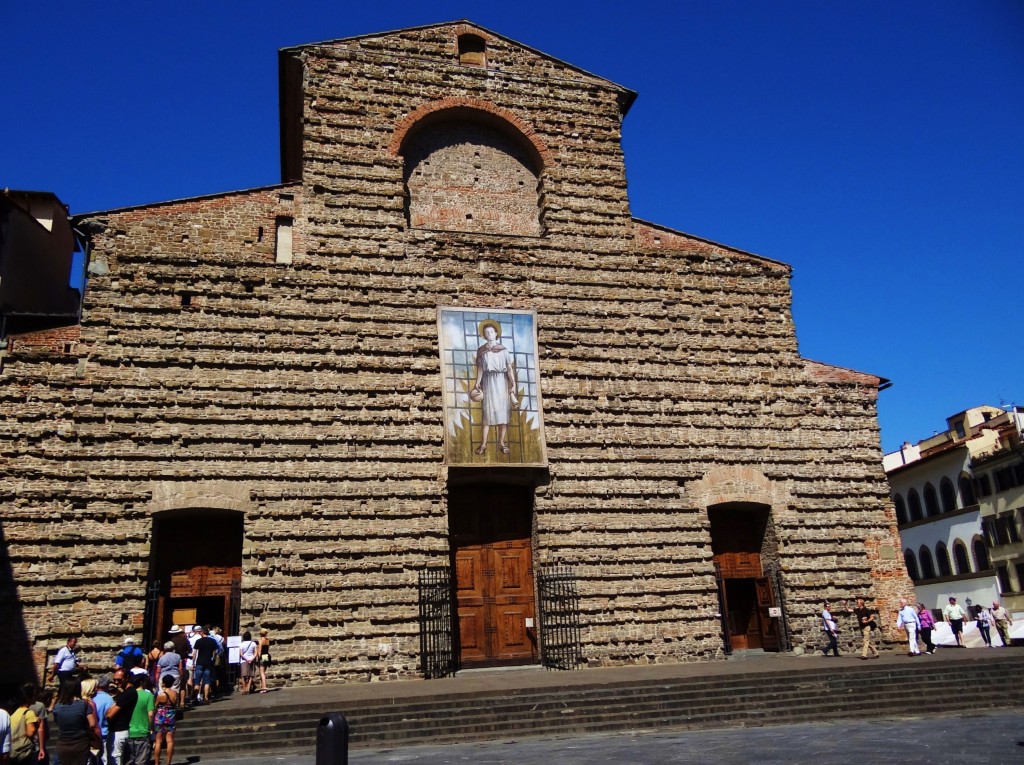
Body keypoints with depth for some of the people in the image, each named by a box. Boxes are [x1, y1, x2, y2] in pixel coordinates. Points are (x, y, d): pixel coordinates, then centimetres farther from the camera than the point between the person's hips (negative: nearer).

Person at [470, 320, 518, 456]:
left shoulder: (503, 350, 4)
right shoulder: (481, 350, 6)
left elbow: (509, 368, 1)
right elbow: (480, 368, 6)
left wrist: (513, 384, -6)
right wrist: (477, 384, -2)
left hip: (501, 381, 0)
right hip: (487, 382, 0)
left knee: (503, 410, -1)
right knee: (487, 411, -4)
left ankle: (502, 443, 3)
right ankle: (483, 444, -4)